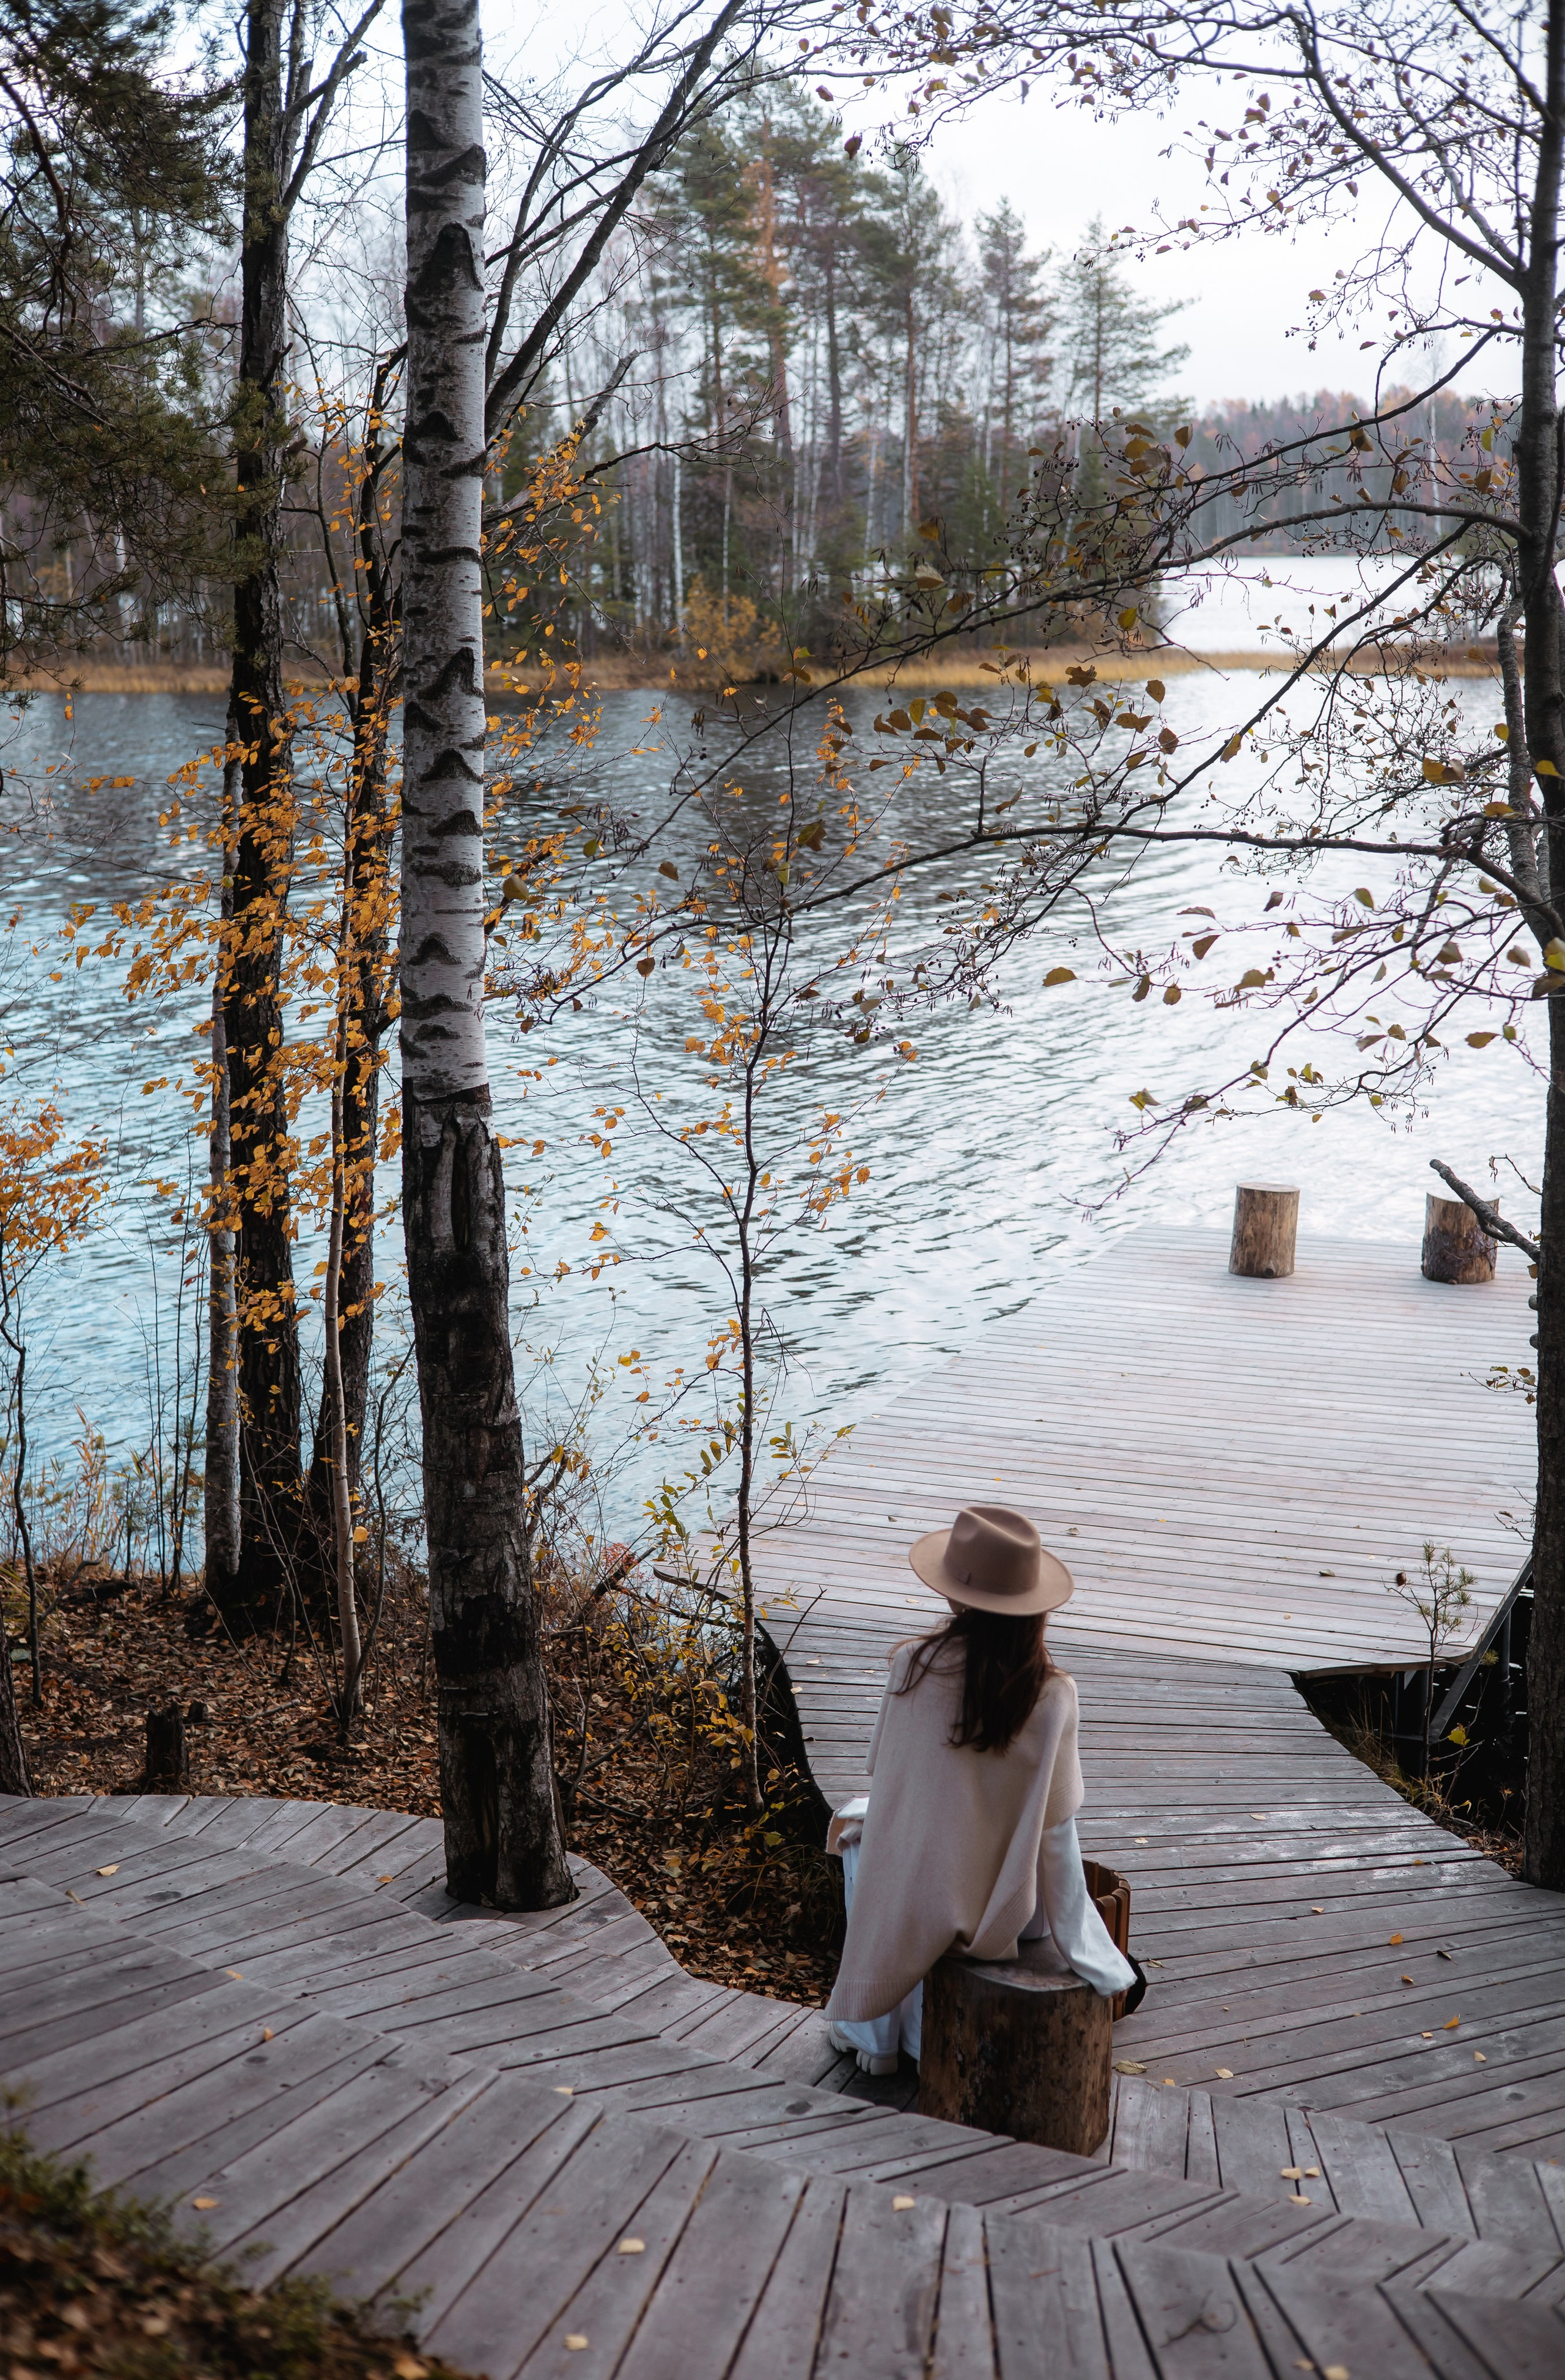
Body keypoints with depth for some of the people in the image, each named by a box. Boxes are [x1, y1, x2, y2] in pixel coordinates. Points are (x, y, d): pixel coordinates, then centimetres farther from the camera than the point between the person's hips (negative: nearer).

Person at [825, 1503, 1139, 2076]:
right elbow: (1053, 1824, -10)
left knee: (858, 1824, 34)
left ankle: (875, 2032, 37)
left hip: (919, 1903, -1)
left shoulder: (915, 1665, -20)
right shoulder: (1054, 1694, -19)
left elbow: (890, 1783, -6)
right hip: (1010, 1912, 1)